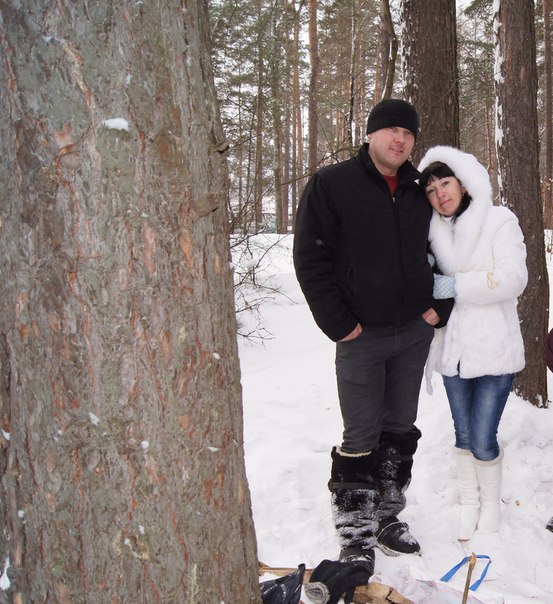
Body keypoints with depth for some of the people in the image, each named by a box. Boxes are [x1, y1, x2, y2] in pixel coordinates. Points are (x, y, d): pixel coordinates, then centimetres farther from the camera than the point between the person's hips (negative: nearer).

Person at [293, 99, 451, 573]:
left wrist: (439, 306, 6)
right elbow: (311, 259, -10)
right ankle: (356, 532, 12)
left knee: (400, 429, 12)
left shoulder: (420, 194, 9)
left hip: (414, 333, 5)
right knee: (361, 437, -1)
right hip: (361, 336, -5)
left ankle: (387, 517, 27)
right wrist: (339, 323, -13)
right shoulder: (331, 185, -7)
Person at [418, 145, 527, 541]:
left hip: (494, 348, -4)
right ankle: (470, 504, 33)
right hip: (454, 347, 5)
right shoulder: (436, 231, 8)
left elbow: (513, 278, -17)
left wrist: (454, 286, -20)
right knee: (463, 435, 13)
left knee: (484, 439, -4)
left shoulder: (500, 220, -7)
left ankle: (491, 505, 22)